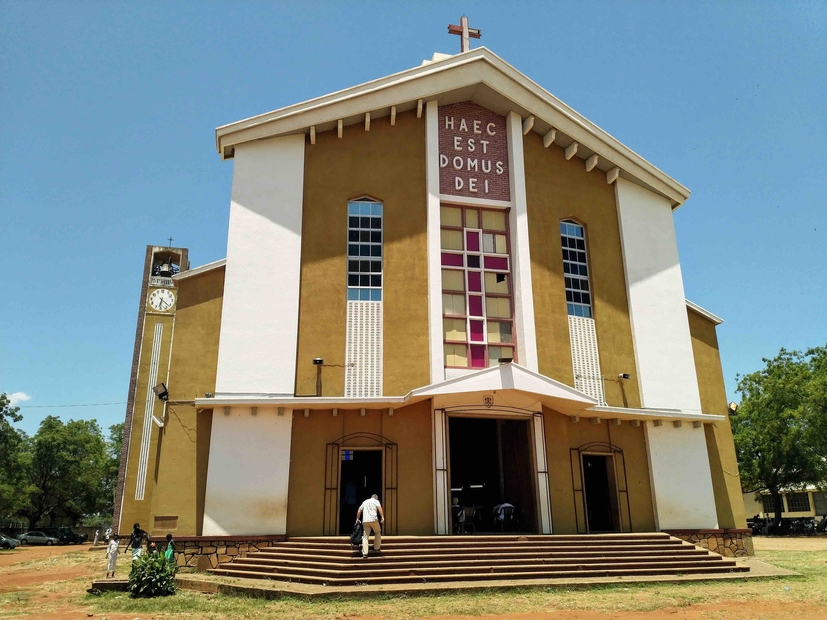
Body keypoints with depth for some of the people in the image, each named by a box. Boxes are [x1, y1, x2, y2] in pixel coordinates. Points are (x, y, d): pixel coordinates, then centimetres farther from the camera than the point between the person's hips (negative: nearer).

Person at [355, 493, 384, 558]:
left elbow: (359, 511, 21)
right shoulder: (376, 501, 11)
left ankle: (364, 553, -5)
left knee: (365, 536, 3)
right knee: (378, 532, 18)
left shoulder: (365, 501, 24)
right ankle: (377, 548, 19)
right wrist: (382, 517, -14)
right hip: (373, 519, -3)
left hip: (365, 521, 3)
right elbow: (379, 508, -8)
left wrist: (357, 519, 29)